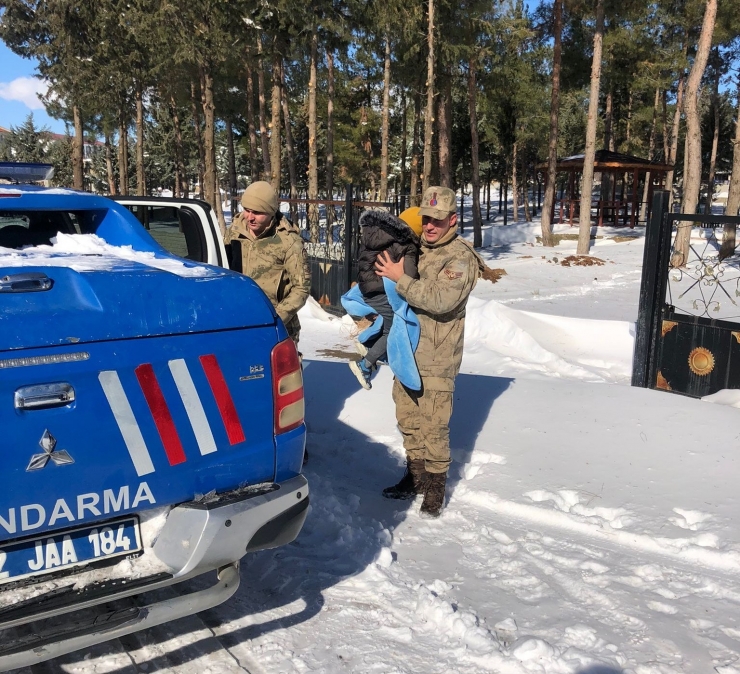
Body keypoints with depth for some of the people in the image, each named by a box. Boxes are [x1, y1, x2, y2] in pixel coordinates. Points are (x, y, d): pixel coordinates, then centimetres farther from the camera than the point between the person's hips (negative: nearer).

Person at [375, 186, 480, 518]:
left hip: (436, 358, -7)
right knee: (408, 419, 17)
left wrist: (400, 279, -22)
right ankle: (415, 477, 33)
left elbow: (441, 300, -27)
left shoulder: (461, 257, -11)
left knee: (433, 426, -1)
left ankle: (435, 489, 15)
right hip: (406, 351, 7)